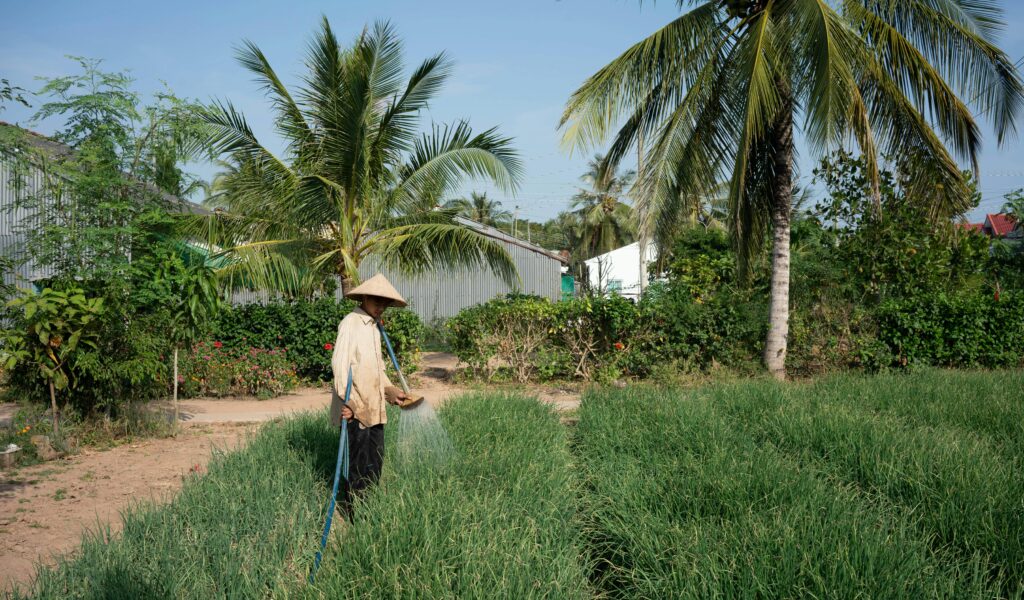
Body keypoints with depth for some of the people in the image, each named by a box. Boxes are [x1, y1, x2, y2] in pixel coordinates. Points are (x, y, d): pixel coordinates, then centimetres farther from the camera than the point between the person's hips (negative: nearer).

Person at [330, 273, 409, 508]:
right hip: (354, 408, -8)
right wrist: (348, 401, -23)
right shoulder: (350, 323, -10)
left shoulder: (374, 326, 16)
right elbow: (339, 364, -18)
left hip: (374, 407, 8)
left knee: (376, 458, 13)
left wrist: (391, 391, 16)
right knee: (359, 461, -3)